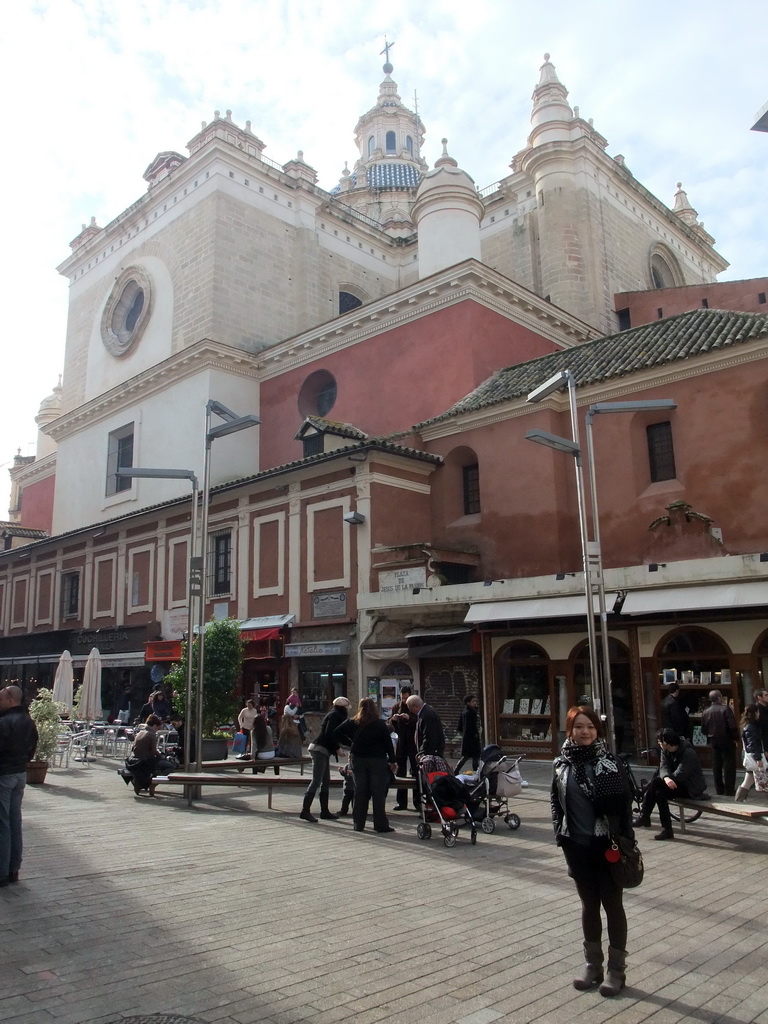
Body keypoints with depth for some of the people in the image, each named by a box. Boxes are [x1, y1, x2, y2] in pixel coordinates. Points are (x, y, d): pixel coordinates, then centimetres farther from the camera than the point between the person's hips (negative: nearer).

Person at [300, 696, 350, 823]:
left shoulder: (335, 715, 20)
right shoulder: (335, 715, -9)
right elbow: (329, 734, -19)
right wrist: (336, 748, -12)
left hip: (321, 750, 10)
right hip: (320, 749, -10)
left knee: (326, 782, 11)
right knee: (316, 781, -11)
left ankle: (324, 811, 15)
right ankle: (305, 811, -11)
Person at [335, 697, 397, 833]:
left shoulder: (352, 723, 0)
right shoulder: (381, 725, -8)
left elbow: (338, 733, -1)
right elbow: (388, 744, -6)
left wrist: (349, 743, 5)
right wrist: (393, 761, 1)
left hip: (357, 759, 3)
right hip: (377, 760, -3)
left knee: (360, 792, 10)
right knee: (378, 792, 2)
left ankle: (358, 824, 13)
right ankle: (381, 824, 3)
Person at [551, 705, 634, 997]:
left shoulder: (609, 762, -10)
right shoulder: (562, 763, -1)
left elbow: (624, 803, -9)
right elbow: (556, 802, 7)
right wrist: (561, 837, 4)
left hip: (607, 844, -3)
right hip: (577, 845, 3)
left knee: (612, 904, 9)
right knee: (589, 904, 16)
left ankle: (616, 969, 23)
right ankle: (593, 964, 31)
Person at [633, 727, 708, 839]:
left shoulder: (689, 753, -24)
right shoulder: (666, 751, 0)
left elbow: (680, 775, -28)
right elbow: (663, 767, -10)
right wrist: (666, 778, -34)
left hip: (692, 788, -8)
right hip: (678, 784, 8)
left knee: (655, 782, -25)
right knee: (659, 793, -22)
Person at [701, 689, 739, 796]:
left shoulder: (706, 712, 1)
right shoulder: (725, 709, -14)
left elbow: (703, 730, 3)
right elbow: (732, 726, -20)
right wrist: (736, 737, -6)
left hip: (714, 742, 5)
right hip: (727, 741, -4)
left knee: (716, 767, 12)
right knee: (729, 766, 3)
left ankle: (719, 790, 17)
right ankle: (729, 790, 3)